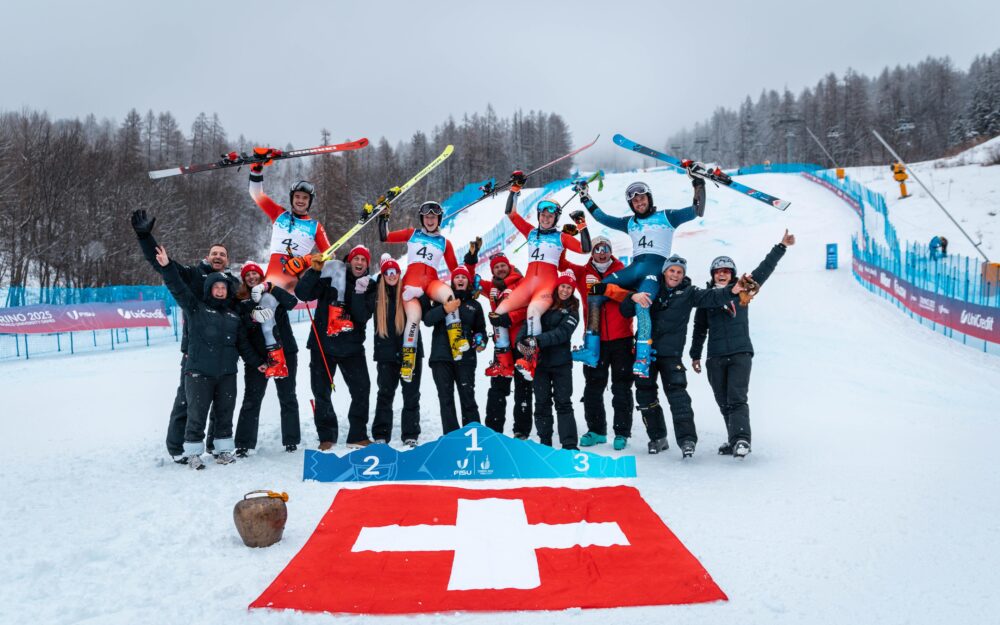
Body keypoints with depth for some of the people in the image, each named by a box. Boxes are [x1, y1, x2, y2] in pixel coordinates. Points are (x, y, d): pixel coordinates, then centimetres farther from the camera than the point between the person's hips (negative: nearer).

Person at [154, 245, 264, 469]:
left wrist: (256, 363, 20)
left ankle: (223, 450, 21)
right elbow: (178, 288, -7)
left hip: (227, 374, 4)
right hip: (199, 373, -4)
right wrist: (167, 267, -20)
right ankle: (193, 453, 10)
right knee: (197, 414, -2)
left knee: (225, 413, 9)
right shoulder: (196, 308, 5)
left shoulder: (234, 315, 17)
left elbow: (243, 344, 22)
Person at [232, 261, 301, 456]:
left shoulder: (275, 294, 7)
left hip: (284, 352, 0)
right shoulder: (241, 300, 6)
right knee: (251, 400, 0)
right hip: (257, 355, 0)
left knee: (288, 398, 7)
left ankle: (291, 440, 15)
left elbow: (292, 303, -13)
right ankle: (243, 444, 4)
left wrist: (269, 288, -19)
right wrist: (253, 317, -25)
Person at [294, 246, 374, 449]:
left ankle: (358, 436, 7)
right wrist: (314, 270, -22)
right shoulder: (331, 277, -3)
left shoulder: (369, 286, 1)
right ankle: (326, 436, 18)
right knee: (321, 392, 5)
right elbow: (302, 294, -12)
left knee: (362, 390, -4)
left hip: (352, 347, 1)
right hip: (323, 344, -1)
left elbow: (362, 316, -13)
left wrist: (359, 293, -27)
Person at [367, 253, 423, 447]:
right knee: (384, 394, 7)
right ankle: (380, 436, 14)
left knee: (411, 395, 6)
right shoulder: (375, 294, 4)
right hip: (386, 352, 1)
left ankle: (410, 435, 15)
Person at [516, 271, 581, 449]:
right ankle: (544, 442, 18)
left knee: (563, 403, -5)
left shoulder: (572, 310, 0)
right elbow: (529, 322, 4)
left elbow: (562, 332, -14)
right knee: (542, 403, 8)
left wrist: (538, 340, -26)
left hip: (561, 362, -3)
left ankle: (569, 444, -6)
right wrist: (521, 340, -15)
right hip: (539, 360, 3)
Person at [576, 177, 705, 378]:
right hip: (635, 267, 5)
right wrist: (585, 198, 30)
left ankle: (642, 360, -39)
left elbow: (697, 211, 5)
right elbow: (603, 218, 30)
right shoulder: (629, 223, 25)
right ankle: (591, 350, -18)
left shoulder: (666, 217, 12)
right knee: (596, 289, -15)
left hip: (656, 268, -5)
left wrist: (699, 184, -4)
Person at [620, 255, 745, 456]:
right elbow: (626, 312, 4)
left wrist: (732, 291, -31)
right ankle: (657, 437, 21)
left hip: (671, 353, -2)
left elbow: (712, 297, -12)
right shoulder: (650, 289, 5)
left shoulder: (688, 293, 4)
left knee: (677, 394, -13)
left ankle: (687, 439, -11)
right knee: (645, 395, 7)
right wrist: (633, 298, -17)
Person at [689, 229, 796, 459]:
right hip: (715, 358, 2)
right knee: (724, 403, 7)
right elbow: (700, 328, 15)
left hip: (741, 353, -2)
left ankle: (741, 440, -20)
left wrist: (781, 246, 4)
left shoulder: (742, 290, 7)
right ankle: (735, 440, 17)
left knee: (737, 399, -14)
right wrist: (695, 355, 17)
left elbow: (764, 269, 7)